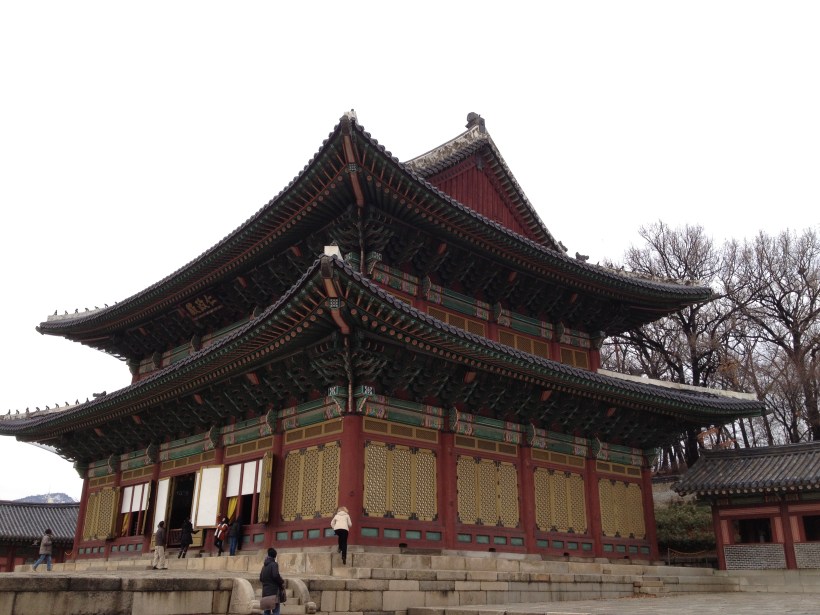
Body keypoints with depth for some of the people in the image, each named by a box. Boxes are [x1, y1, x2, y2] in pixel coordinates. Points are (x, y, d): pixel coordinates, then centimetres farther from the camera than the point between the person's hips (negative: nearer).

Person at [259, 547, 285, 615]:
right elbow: (276, 575, -20)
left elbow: (261, 578, 20)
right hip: (274, 591, -7)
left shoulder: (264, 566, 15)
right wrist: (282, 582, -5)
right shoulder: (274, 564, -7)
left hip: (265, 592, 7)